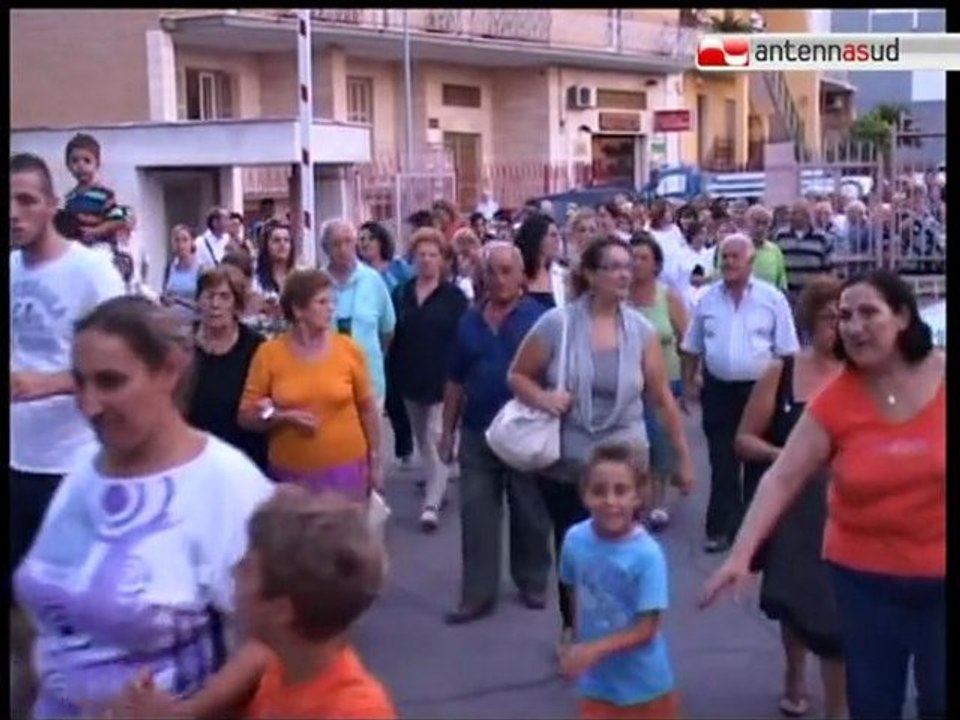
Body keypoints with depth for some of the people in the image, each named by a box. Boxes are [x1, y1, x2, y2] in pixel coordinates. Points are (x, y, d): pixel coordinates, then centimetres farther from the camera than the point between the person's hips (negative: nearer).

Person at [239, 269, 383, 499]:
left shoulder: (348, 349, -3)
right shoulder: (269, 353, -5)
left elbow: (367, 409, 6)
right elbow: (246, 417, -1)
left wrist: (375, 463, 8)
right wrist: (284, 417, -18)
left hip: (345, 468, 1)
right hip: (290, 473, 0)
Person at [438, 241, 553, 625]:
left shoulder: (539, 317, -7)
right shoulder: (469, 321, 7)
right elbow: (456, 381, 12)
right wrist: (447, 430, 11)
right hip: (477, 433, 3)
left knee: (530, 514, 11)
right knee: (476, 517, 3)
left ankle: (532, 583, 27)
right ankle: (478, 594, 10)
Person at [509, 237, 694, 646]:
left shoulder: (641, 330, -2)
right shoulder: (556, 323, -9)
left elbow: (662, 398, 2)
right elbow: (517, 376, 0)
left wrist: (684, 456, 4)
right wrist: (542, 399, -20)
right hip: (565, 465, 0)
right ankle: (572, 630, 36)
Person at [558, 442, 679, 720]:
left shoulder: (647, 554, -25)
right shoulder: (575, 540, -13)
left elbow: (647, 629, -22)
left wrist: (594, 650, -29)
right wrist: (578, 648, 1)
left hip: (644, 685, -3)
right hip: (597, 682, 3)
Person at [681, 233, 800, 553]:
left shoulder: (772, 298, -4)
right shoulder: (708, 298, 4)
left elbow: (786, 350, -3)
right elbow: (692, 347, 11)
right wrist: (688, 383, 8)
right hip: (718, 390, 2)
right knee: (722, 463, 6)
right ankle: (721, 528, 13)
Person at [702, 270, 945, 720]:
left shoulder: (941, 376, -9)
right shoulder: (835, 401, -9)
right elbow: (781, 480, -10)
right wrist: (741, 555, -18)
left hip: (938, 573, 0)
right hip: (867, 574, 0)